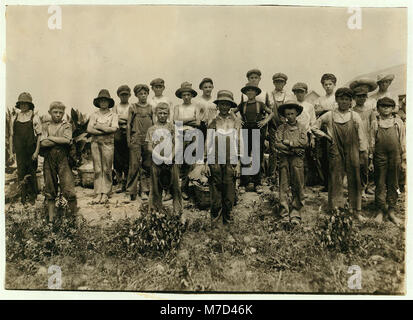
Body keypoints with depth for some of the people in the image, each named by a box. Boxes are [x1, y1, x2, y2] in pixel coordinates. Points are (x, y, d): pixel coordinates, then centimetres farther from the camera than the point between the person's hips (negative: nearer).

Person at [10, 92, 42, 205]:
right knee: (21, 173, 5)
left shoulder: (35, 118, -1)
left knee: (31, 174, 6)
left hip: (31, 151, -3)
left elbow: (39, 136, -4)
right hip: (19, 152, 3)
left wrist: (36, 151, -10)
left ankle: (32, 197, 20)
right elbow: (12, 136, 13)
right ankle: (24, 196, 18)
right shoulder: (14, 118, 9)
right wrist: (11, 152, 9)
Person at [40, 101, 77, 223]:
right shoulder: (47, 127, 13)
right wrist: (59, 141, -7)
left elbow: (67, 140, -10)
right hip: (49, 159, 3)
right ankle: (51, 216, 17)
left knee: (67, 187, -9)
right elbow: (43, 143, -2)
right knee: (49, 187, 8)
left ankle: (73, 212, 6)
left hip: (62, 159, -3)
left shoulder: (66, 125, 6)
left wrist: (51, 138, -3)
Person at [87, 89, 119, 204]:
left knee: (107, 169, 0)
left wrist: (98, 126, -4)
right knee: (97, 169, 1)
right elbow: (89, 129, -1)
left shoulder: (113, 115, 7)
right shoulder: (94, 115, 12)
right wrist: (105, 131, -8)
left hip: (108, 143, -2)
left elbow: (114, 129, -9)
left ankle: (105, 193, 7)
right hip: (95, 143, 2)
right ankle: (98, 193, 5)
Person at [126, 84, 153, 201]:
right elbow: (128, 124, 6)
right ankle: (132, 191, 3)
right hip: (135, 140, -2)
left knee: (147, 165, 3)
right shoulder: (133, 107, 8)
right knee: (134, 165, -5)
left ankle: (144, 191, 10)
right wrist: (128, 140, -1)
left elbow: (154, 124, 14)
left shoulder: (151, 108, 13)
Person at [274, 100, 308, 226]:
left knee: (298, 187, 1)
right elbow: (277, 144, -4)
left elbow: (304, 142, -4)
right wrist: (294, 149, -9)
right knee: (284, 187, -1)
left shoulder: (301, 127, 10)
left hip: (297, 160, 0)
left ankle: (295, 214, 9)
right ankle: (284, 214, 4)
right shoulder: (281, 128, 8)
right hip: (284, 159, 0)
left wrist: (289, 142, -9)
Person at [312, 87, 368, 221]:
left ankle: (356, 210, 18)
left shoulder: (355, 116, 5)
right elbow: (314, 128, 10)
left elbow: (361, 136, 5)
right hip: (335, 152, -1)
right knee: (335, 179, 2)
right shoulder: (329, 115, 3)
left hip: (352, 153, 1)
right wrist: (324, 135, -3)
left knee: (354, 180, 5)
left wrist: (363, 154, 2)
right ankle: (336, 208, 14)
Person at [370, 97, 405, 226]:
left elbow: (402, 140, 10)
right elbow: (372, 140, 6)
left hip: (395, 156, 1)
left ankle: (391, 211, 17)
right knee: (380, 185, 3)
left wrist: (404, 157, 7)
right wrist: (370, 155, 2)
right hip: (380, 156, -1)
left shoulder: (398, 122, 9)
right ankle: (380, 211, 13)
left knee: (393, 185, 7)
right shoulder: (375, 122, 5)